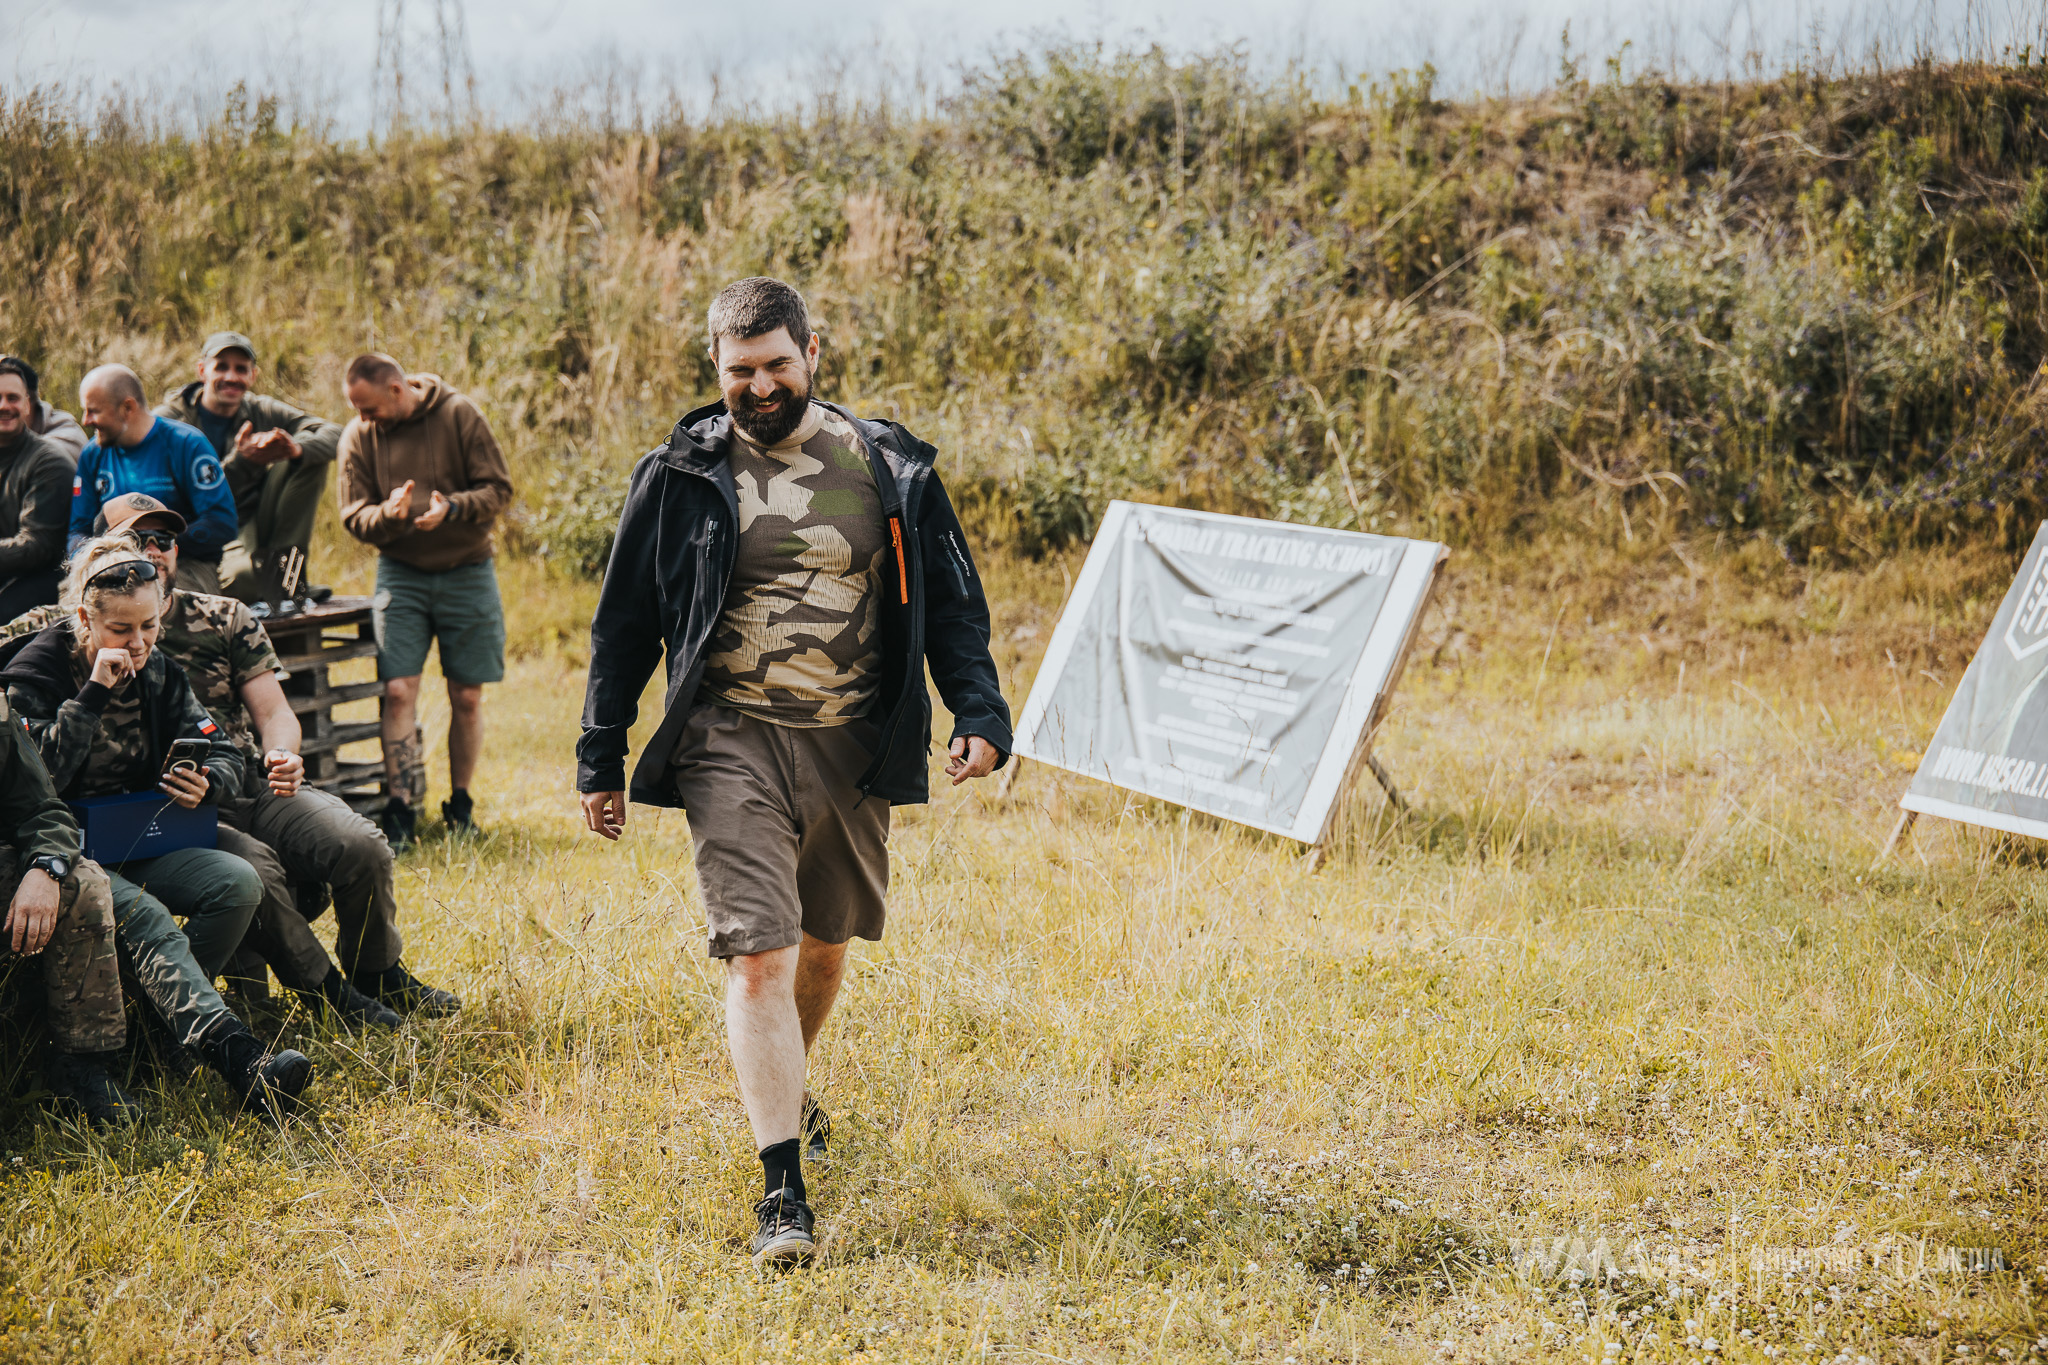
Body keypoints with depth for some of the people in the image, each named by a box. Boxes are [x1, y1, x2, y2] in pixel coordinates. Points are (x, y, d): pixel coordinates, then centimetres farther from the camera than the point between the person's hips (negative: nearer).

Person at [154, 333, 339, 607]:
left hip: (256, 527, 7)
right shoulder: (169, 419, -7)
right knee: (238, 576, -43)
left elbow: (334, 434, -7)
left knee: (313, 458, -9)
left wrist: (296, 448, -30)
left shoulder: (262, 412, 7)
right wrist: (241, 461, -31)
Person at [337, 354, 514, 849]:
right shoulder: (358, 435, -1)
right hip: (400, 574, 1)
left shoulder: (459, 414, -7)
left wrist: (452, 508, -25)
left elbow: (498, 489, -7)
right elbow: (354, 517, -1)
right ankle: (400, 811, -5)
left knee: (467, 697, 4)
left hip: (466, 572, -1)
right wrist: (388, 514, -23)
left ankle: (460, 806, 20)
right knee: (398, 691, -10)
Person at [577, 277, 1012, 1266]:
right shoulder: (681, 476, 0)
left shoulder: (889, 469, 4)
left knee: (825, 942, 17)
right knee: (758, 954, -12)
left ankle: (786, 1088, 46)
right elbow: (624, 622, 7)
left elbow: (950, 601, 9)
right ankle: (782, 1190, -9)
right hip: (732, 741, -3)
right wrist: (601, 758, 5)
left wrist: (979, 711, -5)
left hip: (852, 745, 3)